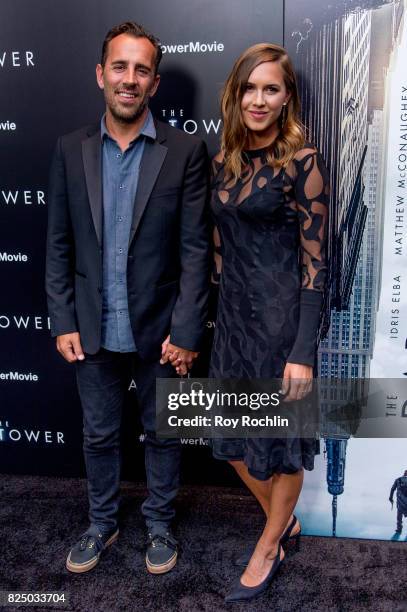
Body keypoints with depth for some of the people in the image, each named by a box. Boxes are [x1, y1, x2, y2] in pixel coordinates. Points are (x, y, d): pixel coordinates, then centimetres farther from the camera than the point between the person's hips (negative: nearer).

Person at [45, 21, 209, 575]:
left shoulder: (185, 151, -7)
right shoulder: (71, 150, 1)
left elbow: (195, 249, -9)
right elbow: (58, 244, 3)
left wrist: (186, 330, -12)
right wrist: (63, 321, -2)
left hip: (158, 330, -2)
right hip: (93, 331, 3)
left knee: (162, 434, 16)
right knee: (99, 436, 18)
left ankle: (159, 523, 40)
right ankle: (102, 523, 42)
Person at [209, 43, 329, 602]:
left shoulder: (303, 161, -10)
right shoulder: (225, 161, 8)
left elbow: (315, 261, -12)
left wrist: (302, 351, -16)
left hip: (281, 315, -6)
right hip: (233, 315, 7)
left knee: (281, 438, 10)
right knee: (234, 437, 16)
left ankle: (270, 547, 35)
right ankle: (283, 521, 42)